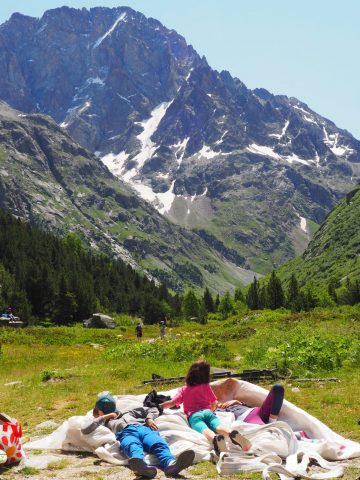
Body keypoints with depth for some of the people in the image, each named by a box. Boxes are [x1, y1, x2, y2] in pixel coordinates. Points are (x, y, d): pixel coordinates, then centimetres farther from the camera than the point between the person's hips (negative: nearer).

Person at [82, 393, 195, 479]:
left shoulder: (128, 413, 46)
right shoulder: (104, 423, 38)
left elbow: (153, 409, 42)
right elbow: (85, 430, 20)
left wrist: (149, 418, 18)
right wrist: (104, 417, 23)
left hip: (143, 428, 2)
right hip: (126, 433, -2)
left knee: (159, 444, -35)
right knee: (133, 447, -42)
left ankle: (171, 464, -67)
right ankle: (141, 465, -77)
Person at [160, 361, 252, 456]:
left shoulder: (183, 390, 24)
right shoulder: (206, 386, 25)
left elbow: (172, 403, 14)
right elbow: (214, 404, 26)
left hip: (193, 415, -2)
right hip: (207, 412, 2)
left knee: (204, 429, -32)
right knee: (218, 426, -25)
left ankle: (215, 438, -66)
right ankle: (232, 433, -60)